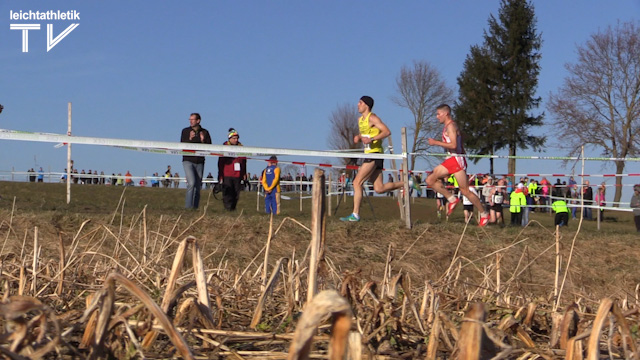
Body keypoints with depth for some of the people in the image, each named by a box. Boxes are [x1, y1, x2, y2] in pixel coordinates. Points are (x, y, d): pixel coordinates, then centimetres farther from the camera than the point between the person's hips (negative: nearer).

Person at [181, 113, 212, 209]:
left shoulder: (204, 132, 5)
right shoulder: (185, 131, 4)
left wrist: (203, 141, -16)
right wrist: (190, 139, -19)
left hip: (200, 162, 2)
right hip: (188, 161, -2)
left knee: (198, 187, 4)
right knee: (191, 183, -19)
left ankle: (195, 207, 12)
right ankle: (188, 207, -16)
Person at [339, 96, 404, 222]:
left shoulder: (372, 118, -9)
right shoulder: (360, 119, 18)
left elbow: (387, 131, -18)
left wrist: (371, 139, -28)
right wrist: (358, 137, 6)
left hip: (374, 154, -10)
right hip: (369, 154, 10)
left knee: (357, 182, -13)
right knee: (379, 188, 8)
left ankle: (355, 214, -11)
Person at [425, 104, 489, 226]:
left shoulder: (451, 126, -13)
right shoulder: (447, 126, 17)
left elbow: (453, 145, -24)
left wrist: (436, 143, -20)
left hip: (457, 159, -10)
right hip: (451, 160, 10)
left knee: (465, 190, -5)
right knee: (430, 180, 0)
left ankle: (484, 214, 8)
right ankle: (452, 199, 5)